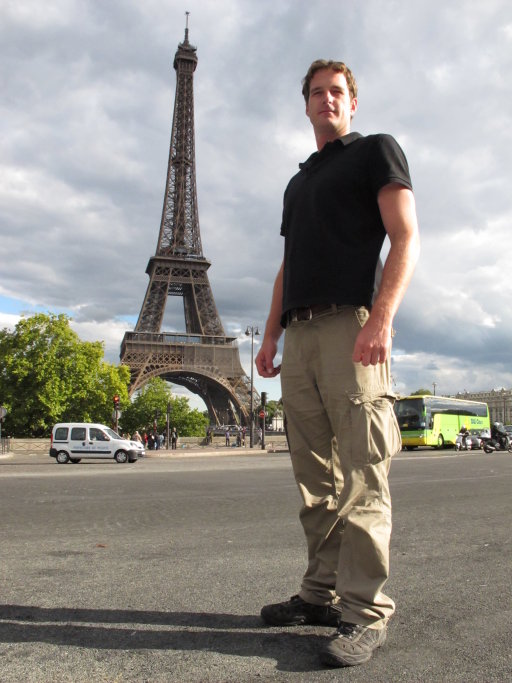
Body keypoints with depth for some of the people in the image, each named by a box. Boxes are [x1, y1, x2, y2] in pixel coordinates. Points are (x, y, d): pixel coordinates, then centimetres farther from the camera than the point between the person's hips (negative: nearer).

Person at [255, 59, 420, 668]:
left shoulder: (376, 151, 12)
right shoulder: (297, 183, 31)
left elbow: (406, 238, -2)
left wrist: (382, 316, -17)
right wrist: (271, 335, 16)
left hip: (351, 322, -6)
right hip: (299, 333, 7)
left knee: (360, 474, -9)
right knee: (315, 477, 6)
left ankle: (366, 608, -2)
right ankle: (322, 593, 14)